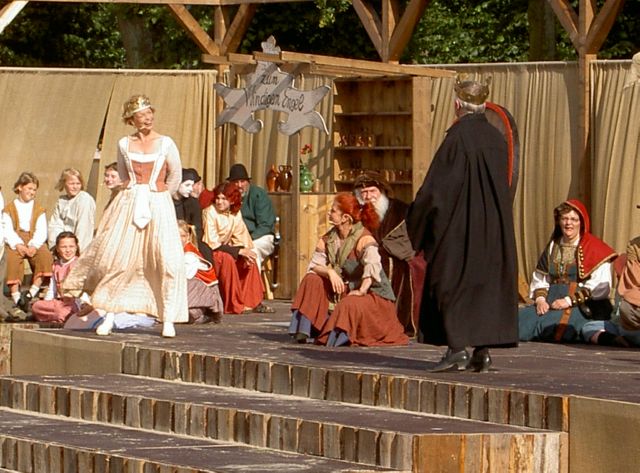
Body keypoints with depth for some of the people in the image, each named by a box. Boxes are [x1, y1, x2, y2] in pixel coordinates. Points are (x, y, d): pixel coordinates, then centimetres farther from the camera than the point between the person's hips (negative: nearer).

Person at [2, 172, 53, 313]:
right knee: (12, 258, -36)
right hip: (15, 242, -2)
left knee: (45, 255, -31)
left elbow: (41, 231, 5)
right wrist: (17, 245, -20)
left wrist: (34, 246, -16)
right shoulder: (9, 209, 14)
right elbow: (7, 231, 0)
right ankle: (15, 295, -41)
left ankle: (33, 291, -33)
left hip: (34, 243, 2)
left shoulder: (39, 210, 20)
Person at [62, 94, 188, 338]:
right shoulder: (124, 144, 7)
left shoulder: (165, 143, 1)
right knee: (116, 256, -4)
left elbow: (175, 178, 12)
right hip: (127, 204, 2)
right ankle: (109, 315, 5)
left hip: (159, 205, -2)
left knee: (167, 260, -11)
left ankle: (168, 320, -5)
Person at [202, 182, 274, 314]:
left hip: (224, 248, 7)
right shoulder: (210, 212, -18)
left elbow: (240, 239, 5)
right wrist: (239, 251, -25)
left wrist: (244, 251, -18)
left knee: (249, 259, -8)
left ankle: (252, 302, -4)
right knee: (227, 258, -32)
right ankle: (234, 305, -28)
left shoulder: (235, 214, 4)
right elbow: (213, 243, -22)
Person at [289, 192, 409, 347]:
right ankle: (304, 329, -7)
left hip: (373, 292, -7)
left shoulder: (363, 238, -21)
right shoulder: (329, 238, 2)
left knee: (350, 305, -38)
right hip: (344, 290, 7)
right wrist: (330, 272, -23)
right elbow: (314, 265, -2)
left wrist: (362, 290, -45)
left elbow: (372, 264, -37)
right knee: (312, 280, -7)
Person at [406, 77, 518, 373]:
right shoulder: (496, 138, 7)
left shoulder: (458, 136, -13)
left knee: (452, 282, -1)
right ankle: (483, 351, 6)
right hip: (495, 223, 6)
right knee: (488, 281, 8)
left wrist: (417, 218, -1)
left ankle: (457, 348, -9)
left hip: (459, 223, -6)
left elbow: (438, 184, -12)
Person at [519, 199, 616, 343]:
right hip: (551, 303, 6)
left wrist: (570, 300, -17)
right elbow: (539, 279, 20)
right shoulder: (552, 247, 19)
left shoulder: (595, 250, 0)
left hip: (584, 307, -6)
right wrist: (540, 299, -2)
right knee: (521, 318, -24)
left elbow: (600, 287, -9)